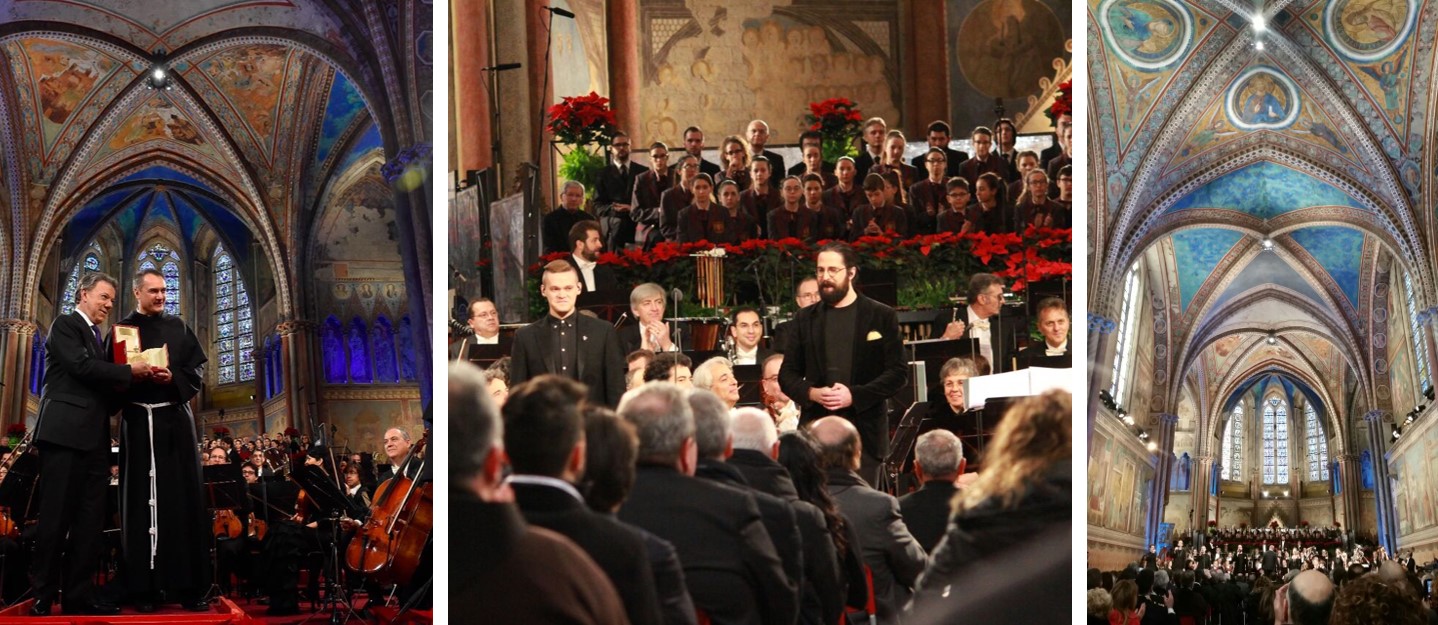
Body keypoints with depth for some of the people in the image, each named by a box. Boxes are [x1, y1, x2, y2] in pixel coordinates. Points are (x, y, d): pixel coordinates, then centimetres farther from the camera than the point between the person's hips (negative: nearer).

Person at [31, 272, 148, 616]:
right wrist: (129, 371, -10)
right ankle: (42, 597, -3)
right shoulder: (65, 325, 1)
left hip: (93, 437, 8)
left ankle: (80, 595, 3)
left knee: (89, 520, 3)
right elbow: (80, 365, -14)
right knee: (57, 516, -7)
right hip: (65, 432, -8)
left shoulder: (97, 338, 24)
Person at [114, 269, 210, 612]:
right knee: (141, 501, -2)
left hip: (175, 421, 2)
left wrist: (173, 378, -11)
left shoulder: (177, 327, 14)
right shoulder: (122, 328, 8)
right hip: (138, 421, -2)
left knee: (183, 499, -2)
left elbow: (197, 370, 7)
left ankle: (188, 587, -2)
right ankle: (144, 588, -1)